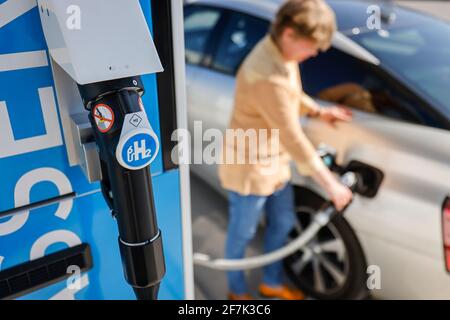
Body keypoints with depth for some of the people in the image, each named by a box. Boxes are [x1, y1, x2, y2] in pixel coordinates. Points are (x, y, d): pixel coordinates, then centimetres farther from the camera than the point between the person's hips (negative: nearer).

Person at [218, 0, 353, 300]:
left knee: (283, 223, 22)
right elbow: (293, 138, -29)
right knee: (243, 234, 13)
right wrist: (330, 183, -21)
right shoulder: (267, 77, -33)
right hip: (249, 168, -9)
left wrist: (319, 111, 5)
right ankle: (238, 291, 41)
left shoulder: (282, 53, -1)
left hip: (275, 163, 9)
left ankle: (272, 283, 46)